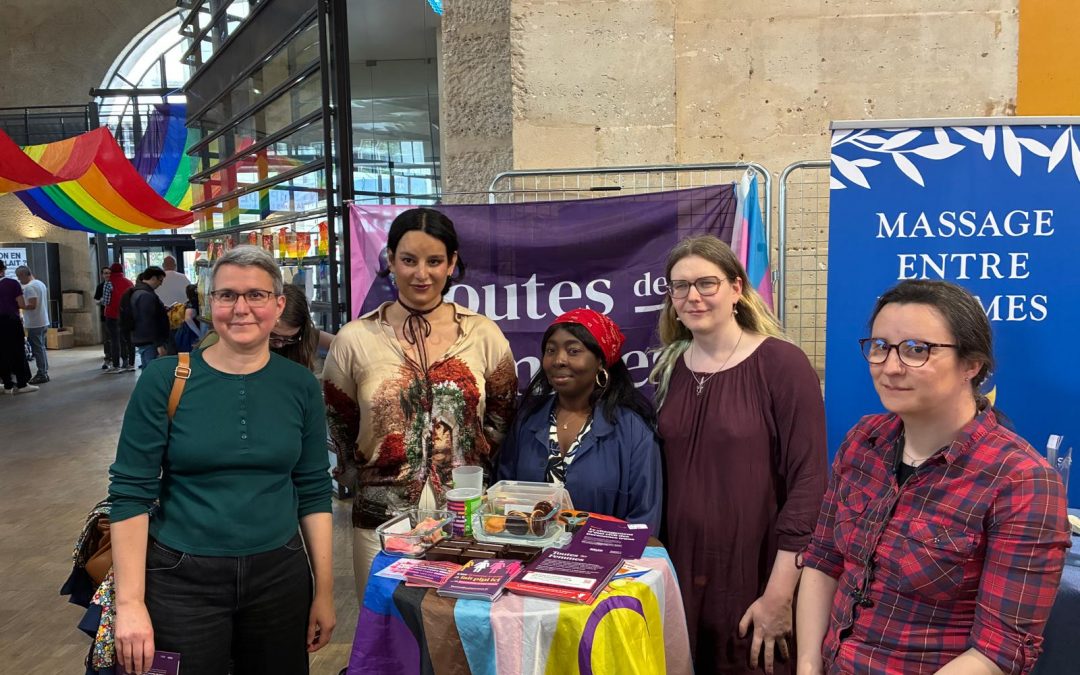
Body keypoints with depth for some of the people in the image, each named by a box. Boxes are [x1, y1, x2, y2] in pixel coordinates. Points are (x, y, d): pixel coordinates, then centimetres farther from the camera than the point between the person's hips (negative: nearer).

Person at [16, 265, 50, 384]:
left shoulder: (29, 287, -15)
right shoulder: (41, 283, 14)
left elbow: (32, 305, -23)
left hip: (34, 324, -9)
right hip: (43, 322, 9)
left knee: (37, 349, -3)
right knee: (41, 348, 14)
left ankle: (41, 374, 0)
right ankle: (44, 373, 18)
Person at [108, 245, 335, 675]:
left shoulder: (300, 385, -2)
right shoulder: (165, 379, -8)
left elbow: (314, 491, 3)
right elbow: (131, 491, -7)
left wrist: (324, 590, 3)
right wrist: (130, 601, -11)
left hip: (280, 576, 2)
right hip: (181, 579, -2)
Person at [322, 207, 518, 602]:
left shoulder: (483, 335, -1)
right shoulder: (355, 340, -3)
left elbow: (501, 415, 10)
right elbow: (337, 427, 7)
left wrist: (477, 468, 3)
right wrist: (362, 481, 2)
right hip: (381, 519, 0)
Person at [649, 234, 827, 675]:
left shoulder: (781, 363, -12)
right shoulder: (670, 368, 5)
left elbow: (808, 483, -15)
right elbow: (666, 473, 10)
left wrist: (779, 594, -16)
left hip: (753, 579, -5)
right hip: (681, 574, 5)